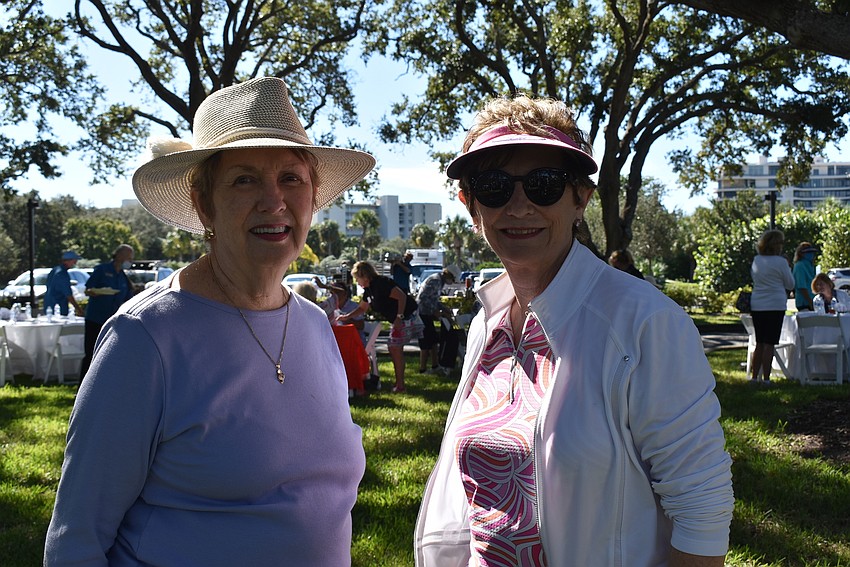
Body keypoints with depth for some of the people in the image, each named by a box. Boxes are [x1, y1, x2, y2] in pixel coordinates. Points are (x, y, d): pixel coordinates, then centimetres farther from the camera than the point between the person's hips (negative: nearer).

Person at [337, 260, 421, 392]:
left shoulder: (381, 283, -20)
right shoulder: (369, 290, 12)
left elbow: (401, 296, -25)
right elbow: (362, 308, 25)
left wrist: (399, 317, -27)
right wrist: (347, 316, 14)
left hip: (406, 316, -10)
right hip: (398, 320, 10)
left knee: (396, 349, -7)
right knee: (393, 348, 14)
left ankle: (400, 385, -2)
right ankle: (398, 381, 21)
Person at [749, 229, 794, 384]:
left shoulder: (756, 260, 7)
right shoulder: (780, 262, -10)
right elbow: (790, 284, 1)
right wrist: (788, 269, 14)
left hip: (756, 306, 6)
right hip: (775, 306, -5)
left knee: (759, 343, 13)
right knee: (769, 344, -2)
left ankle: (754, 377, 14)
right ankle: (766, 379, -1)